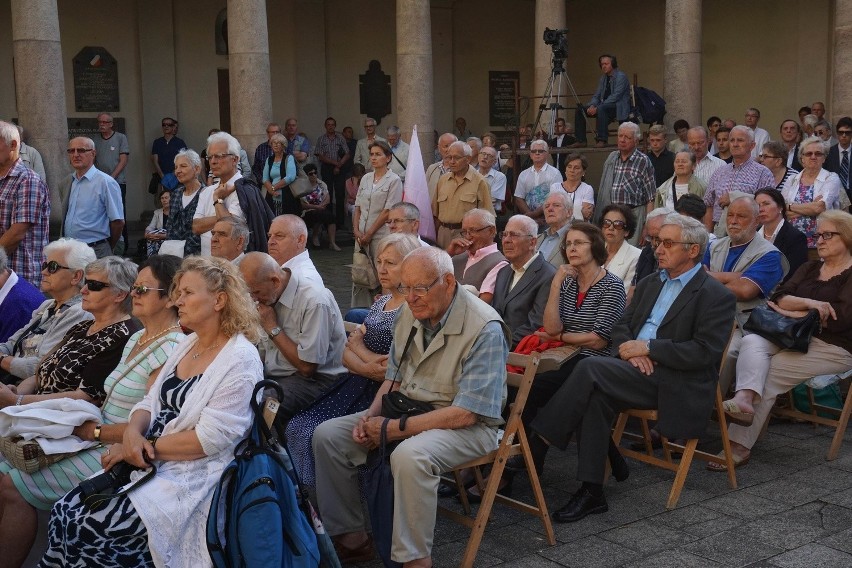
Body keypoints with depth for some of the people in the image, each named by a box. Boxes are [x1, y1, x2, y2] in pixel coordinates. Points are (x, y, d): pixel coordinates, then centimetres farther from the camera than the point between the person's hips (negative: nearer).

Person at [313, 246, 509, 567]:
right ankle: (352, 537, 6)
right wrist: (372, 415, -5)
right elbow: (394, 378, 15)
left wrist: (395, 429, -24)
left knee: (409, 455, -37)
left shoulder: (485, 329, -22)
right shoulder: (410, 314, 2)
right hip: (406, 410, 8)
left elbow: (466, 413, -25)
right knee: (328, 435, -3)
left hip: (467, 427, -8)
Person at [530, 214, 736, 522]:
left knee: (591, 367, -27)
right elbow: (620, 326, 20)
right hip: (636, 370, 6)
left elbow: (704, 353, -12)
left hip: (675, 384, -6)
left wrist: (648, 348, -14)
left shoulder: (716, 295, -2)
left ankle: (538, 441, -20)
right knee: (595, 397, -26)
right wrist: (631, 350, -4)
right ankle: (591, 492, -19)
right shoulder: (650, 284, 21)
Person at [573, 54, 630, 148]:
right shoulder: (603, 78, 14)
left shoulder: (621, 76, -11)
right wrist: (592, 106, -11)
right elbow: (596, 95, 13)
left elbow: (615, 96, -20)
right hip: (605, 106, 8)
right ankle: (581, 140, -7)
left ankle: (602, 140, -34)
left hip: (619, 107, -8)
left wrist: (597, 108, -25)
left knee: (601, 108, -38)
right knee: (579, 109, -4)